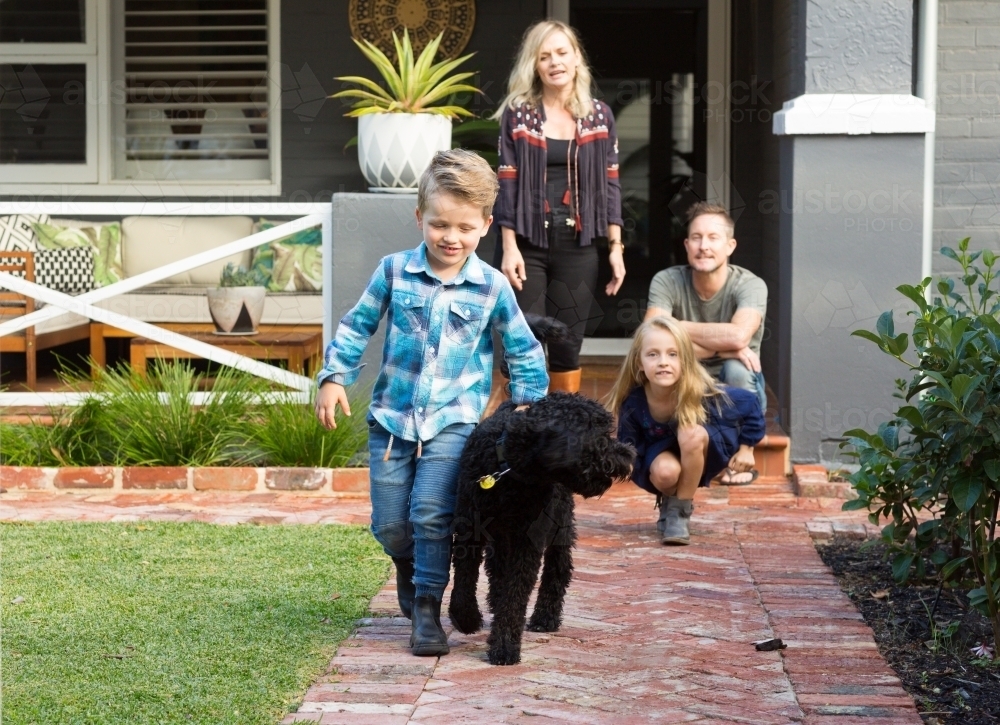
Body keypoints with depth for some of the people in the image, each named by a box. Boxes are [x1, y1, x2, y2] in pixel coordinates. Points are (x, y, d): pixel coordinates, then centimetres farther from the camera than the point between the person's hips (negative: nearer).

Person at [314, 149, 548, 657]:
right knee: (389, 524, 4)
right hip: (391, 416, 2)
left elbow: (524, 352, 7)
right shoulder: (394, 271, -2)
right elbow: (357, 326, 8)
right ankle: (411, 571, 37)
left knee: (431, 512, -18)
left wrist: (528, 405, 2)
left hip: (453, 420, -2)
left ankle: (427, 609, -6)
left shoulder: (492, 287, -4)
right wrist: (334, 377, 0)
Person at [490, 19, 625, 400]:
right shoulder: (517, 114, 0)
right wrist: (509, 248, -10)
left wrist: (615, 247, 1)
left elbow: (610, 184, 7)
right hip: (527, 244, -2)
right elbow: (506, 184, -3)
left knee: (568, 344, 6)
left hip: (578, 246, 2)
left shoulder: (599, 116, 6)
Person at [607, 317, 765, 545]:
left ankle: (680, 512, -17)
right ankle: (667, 504, 3)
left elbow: (749, 403, -15)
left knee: (691, 434, -35)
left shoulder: (702, 391, -30)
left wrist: (746, 448, -8)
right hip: (662, 452, 1)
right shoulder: (633, 402, -26)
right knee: (665, 472, -35)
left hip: (704, 456, -1)